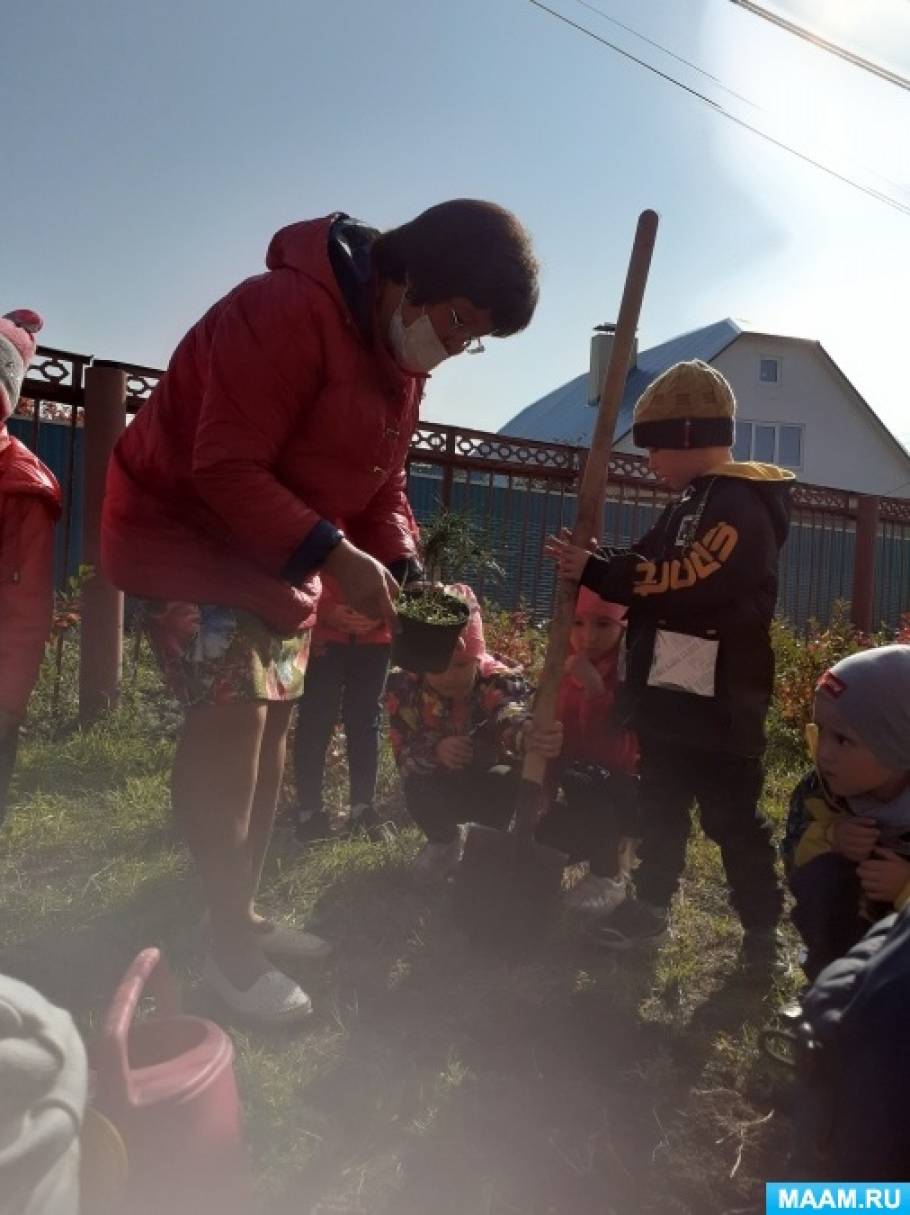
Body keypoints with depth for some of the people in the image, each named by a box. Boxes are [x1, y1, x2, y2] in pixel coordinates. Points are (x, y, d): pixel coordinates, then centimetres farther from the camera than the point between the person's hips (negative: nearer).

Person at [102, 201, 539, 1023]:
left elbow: (382, 476, 7)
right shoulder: (288, 310, -26)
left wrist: (400, 568, -8)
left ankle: (246, 915, 21)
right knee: (233, 714, -15)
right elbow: (225, 470, -29)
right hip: (191, 529, -9)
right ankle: (231, 946, -1)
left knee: (274, 718, 8)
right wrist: (335, 555, -35)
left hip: (283, 550, 9)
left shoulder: (402, 354, 4)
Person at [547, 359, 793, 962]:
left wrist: (596, 570, -21)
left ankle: (763, 928, 17)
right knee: (661, 804, 18)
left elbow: (689, 580, -27)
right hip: (671, 690, 10)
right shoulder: (693, 503, 16)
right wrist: (596, 563, -3)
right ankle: (652, 903, 32)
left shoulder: (741, 507, -16)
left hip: (718, 702, -10)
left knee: (732, 815, 2)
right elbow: (656, 567, 15)